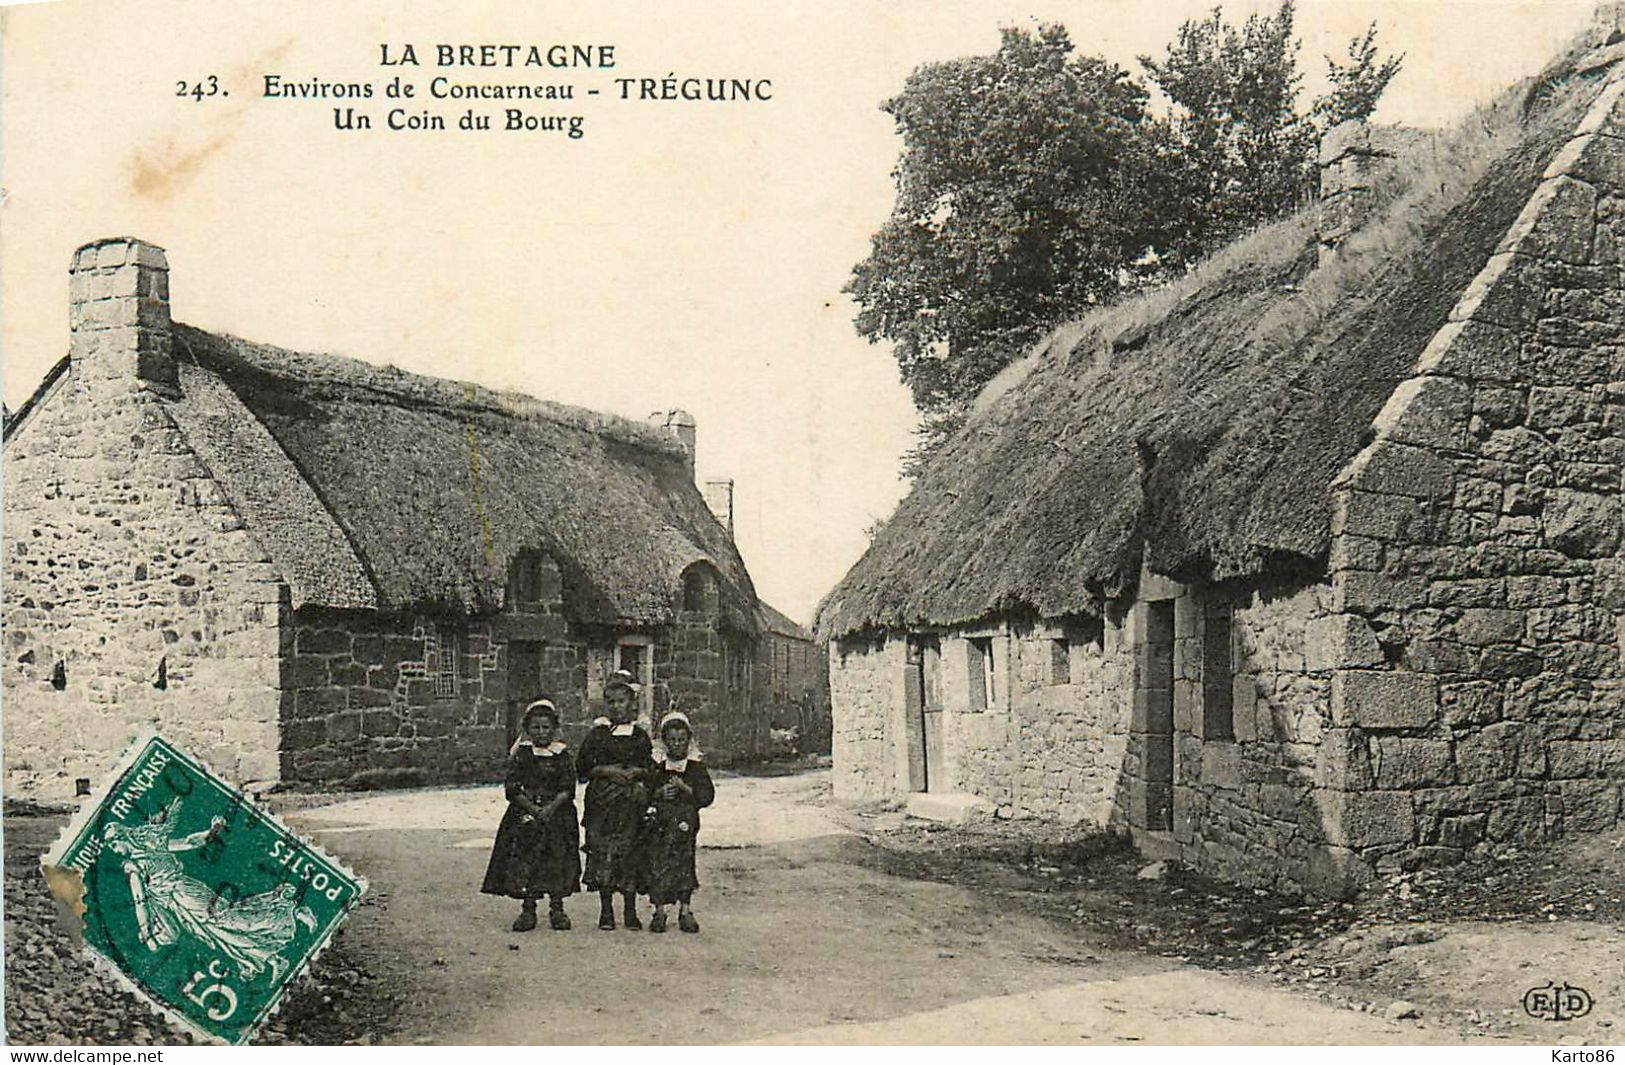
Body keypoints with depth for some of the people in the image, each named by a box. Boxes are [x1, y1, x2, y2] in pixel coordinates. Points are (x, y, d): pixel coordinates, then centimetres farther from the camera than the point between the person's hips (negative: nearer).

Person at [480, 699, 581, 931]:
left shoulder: (562, 754, 3)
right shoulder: (521, 754, 2)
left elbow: (568, 788, -2)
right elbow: (513, 788, -3)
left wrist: (550, 808, -16)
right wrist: (533, 809, -14)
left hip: (557, 815, 0)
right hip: (525, 816, 0)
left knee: (557, 860, 0)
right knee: (525, 861, -3)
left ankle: (557, 909, 11)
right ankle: (528, 910, 7)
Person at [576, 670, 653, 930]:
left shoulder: (640, 736, 7)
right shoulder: (598, 734, 5)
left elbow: (651, 769, 10)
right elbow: (582, 767, 3)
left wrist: (635, 772, -9)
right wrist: (605, 770, -10)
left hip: (631, 802, 0)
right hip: (602, 802, 0)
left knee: (629, 851, 0)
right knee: (602, 850, -2)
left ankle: (630, 911, 9)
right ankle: (606, 910, 8)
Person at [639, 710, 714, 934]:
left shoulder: (696, 767, 5)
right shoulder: (656, 767, 7)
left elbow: (707, 795, -2)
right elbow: (643, 795, 6)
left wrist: (685, 788, -13)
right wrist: (659, 794, -11)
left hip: (685, 823, -1)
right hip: (659, 823, 1)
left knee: (684, 864, -1)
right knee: (657, 865, -2)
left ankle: (686, 911, 11)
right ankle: (659, 911, 9)